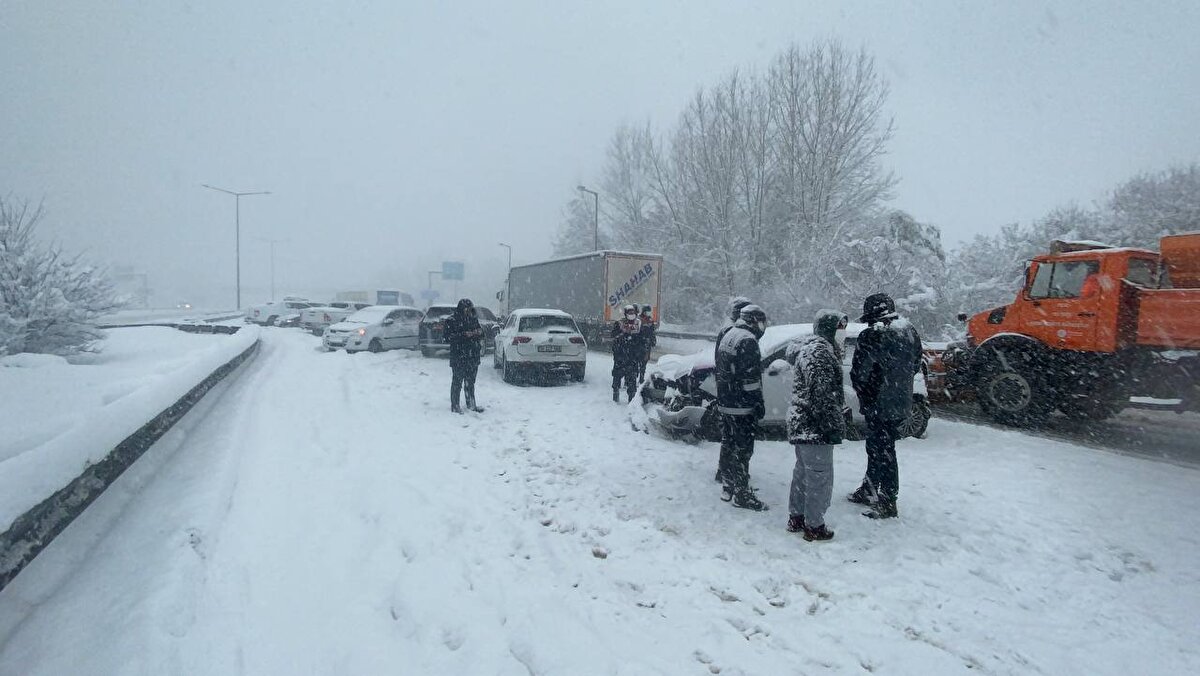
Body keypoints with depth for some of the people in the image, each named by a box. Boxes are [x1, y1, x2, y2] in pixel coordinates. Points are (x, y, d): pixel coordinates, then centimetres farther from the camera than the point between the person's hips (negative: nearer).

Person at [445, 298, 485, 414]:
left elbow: (480, 333, 21)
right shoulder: (451, 320, -6)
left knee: (470, 382, 13)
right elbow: (448, 337, -13)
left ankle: (471, 404, 22)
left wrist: (479, 332, -3)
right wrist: (464, 335, -20)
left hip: (473, 357, 5)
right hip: (458, 357, -5)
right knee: (457, 382, -2)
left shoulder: (474, 319, 11)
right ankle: (455, 406, 7)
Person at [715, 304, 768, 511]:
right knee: (742, 449, -2)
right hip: (742, 407, -9)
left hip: (725, 403, 9)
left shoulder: (727, 336, 13)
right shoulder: (748, 340, -17)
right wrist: (759, 404, -14)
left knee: (729, 445, 15)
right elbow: (751, 378, -20)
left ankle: (727, 488, 24)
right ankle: (742, 494, 4)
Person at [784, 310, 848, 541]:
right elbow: (823, 394, -23)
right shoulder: (820, 351, -19)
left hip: (800, 423, 11)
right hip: (815, 427, -11)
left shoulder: (807, 348, 15)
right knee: (820, 476, 1)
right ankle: (814, 527, 11)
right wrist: (835, 425, -20)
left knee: (803, 471, 20)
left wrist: (842, 409, 27)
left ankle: (796, 517, 31)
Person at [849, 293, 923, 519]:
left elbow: (859, 373, -17)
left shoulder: (872, 336, -19)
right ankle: (869, 490, 33)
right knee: (876, 447, 20)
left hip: (879, 404, -8)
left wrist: (863, 394, 1)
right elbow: (915, 367, 15)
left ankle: (887, 504, 8)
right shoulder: (910, 333, 5)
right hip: (902, 402, 8)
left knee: (882, 451, 1)